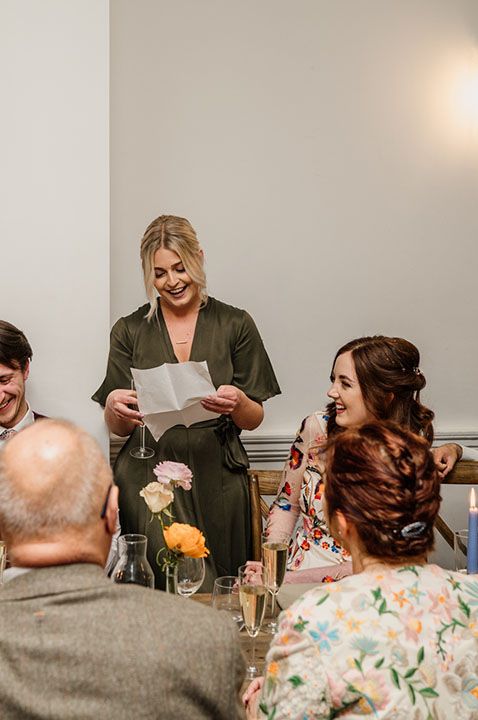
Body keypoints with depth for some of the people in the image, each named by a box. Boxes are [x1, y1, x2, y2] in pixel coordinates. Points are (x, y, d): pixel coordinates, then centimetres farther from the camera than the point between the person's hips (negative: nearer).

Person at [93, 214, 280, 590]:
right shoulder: (130, 331, 9)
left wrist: (238, 404, -16)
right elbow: (118, 428, 10)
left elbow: (254, 420, 7)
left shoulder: (235, 324, 6)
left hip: (217, 482, 0)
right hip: (148, 480, 0)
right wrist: (114, 406, -13)